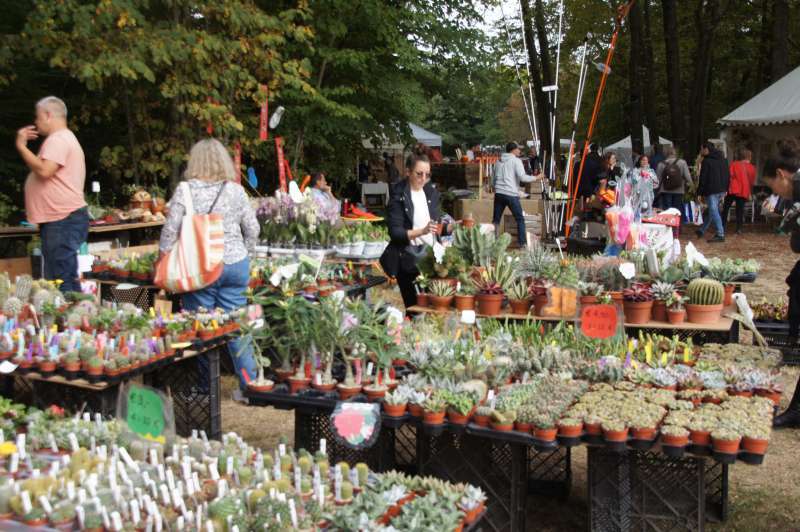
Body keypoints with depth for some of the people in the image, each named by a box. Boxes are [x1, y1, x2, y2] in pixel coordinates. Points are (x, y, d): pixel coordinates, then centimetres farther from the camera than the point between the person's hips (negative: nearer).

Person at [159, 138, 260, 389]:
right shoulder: (236, 191, 2)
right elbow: (252, 230, 5)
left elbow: (170, 230, -6)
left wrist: (163, 257, 6)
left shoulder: (185, 190, -5)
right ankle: (250, 383, 12)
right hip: (235, 264, 2)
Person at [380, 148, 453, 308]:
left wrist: (452, 226, -4)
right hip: (409, 262, -5)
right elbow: (395, 233, -17)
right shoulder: (398, 196, -9)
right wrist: (421, 231, -30)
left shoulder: (431, 192, 9)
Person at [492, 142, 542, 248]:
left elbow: (494, 179, 22)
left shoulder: (498, 162, 17)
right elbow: (522, 177, -12)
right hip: (511, 194, -6)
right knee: (520, 219, 4)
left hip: (499, 193, 6)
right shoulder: (516, 161, -3)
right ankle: (523, 243, 1)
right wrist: (536, 177, -1)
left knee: (496, 220, 9)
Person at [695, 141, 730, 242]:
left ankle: (720, 234, -14)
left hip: (711, 190, -8)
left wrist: (699, 193, -9)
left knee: (714, 211, -9)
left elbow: (703, 178, -13)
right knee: (712, 210, 18)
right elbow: (728, 176, 17)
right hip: (722, 190, 8)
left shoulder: (706, 161, -11)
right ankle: (702, 230, 31)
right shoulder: (723, 160, 13)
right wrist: (725, 189, 20)